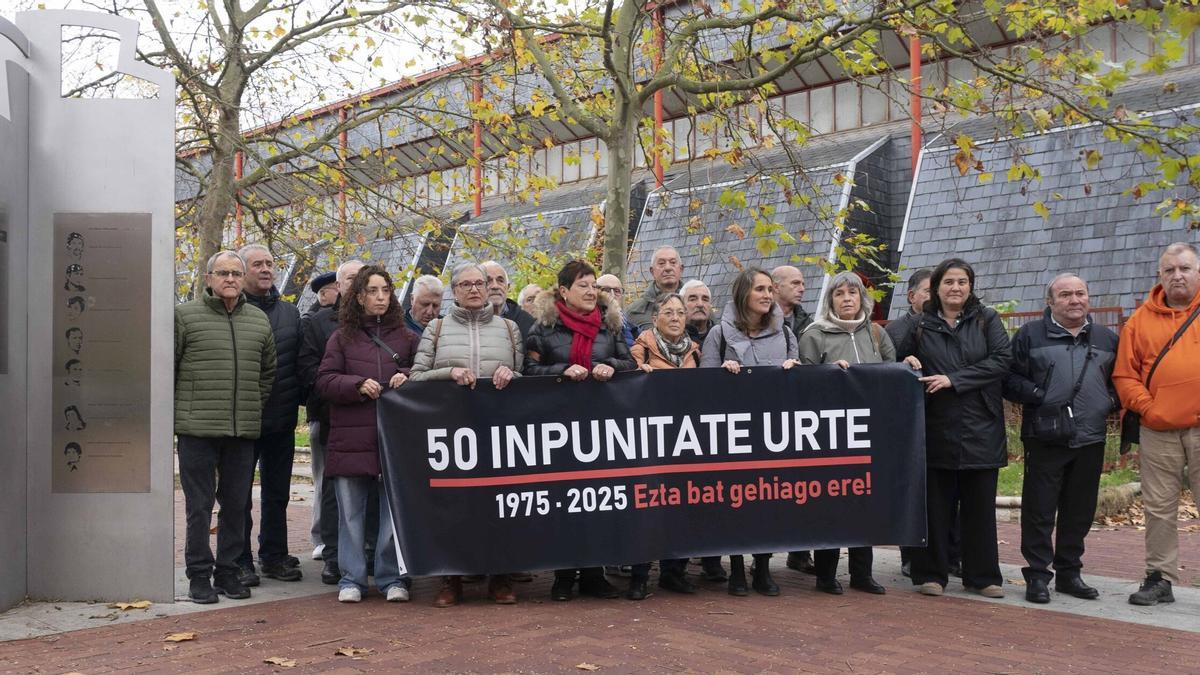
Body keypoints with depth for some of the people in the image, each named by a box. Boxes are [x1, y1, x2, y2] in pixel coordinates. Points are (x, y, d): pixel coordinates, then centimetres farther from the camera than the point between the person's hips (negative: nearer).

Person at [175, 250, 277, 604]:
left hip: (243, 430, 4)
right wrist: (180, 410, 0)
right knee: (199, 505, 1)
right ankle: (199, 575, 10)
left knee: (236, 504, 9)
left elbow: (268, 371, 24)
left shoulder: (259, 320, 13)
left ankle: (228, 572, 20)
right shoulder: (185, 315, -1)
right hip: (197, 429, -4)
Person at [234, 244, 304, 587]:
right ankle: (240, 561, 10)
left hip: (281, 419, 5)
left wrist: (297, 402, 8)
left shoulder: (289, 312, 13)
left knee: (277, 493, 13)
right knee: (239, 494, 2)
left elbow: (300, 363, 19)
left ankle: (274, 556, 22)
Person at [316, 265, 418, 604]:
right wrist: (358, 385, -13)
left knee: (395, 510, 0)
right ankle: (351, 579, 12)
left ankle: (393, 578, 9)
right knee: (350, 511, 4)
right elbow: (324, 381, 3)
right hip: (351, 437, 0)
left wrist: (407, 377, -7)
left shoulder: (406, 337, 13)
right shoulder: (342, 337, 10)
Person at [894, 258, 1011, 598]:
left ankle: (982, 575, 14)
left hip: (981, 428, 0)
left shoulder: (987, 320, 5)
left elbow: (1001, 359, -7)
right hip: (936, 427, 1)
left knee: (980, 504, 4)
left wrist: (954, 379, -13)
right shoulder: (921, 326, 9)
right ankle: (930, 573, 13)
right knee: (935, 503, 4)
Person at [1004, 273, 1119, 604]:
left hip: (1091, 439, 4)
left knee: (1080, 511, 10)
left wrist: (1111, 401, 3)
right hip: (1045, 438, -4)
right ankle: (1037, 576, 7)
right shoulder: (1031, 335, 3)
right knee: (1040, 511, -2)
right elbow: (1009, 379, 0)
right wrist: (1039, 397, -14)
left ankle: (1069, 573, 22)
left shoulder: (1107, 338, 14)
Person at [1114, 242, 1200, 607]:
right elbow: (1124, 374, 7)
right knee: (1159, 507, 8)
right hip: (1159, 430, 2)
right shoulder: (1141, 320, 8)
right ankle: (1160, 578, 17)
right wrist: (1146, 407, -6)